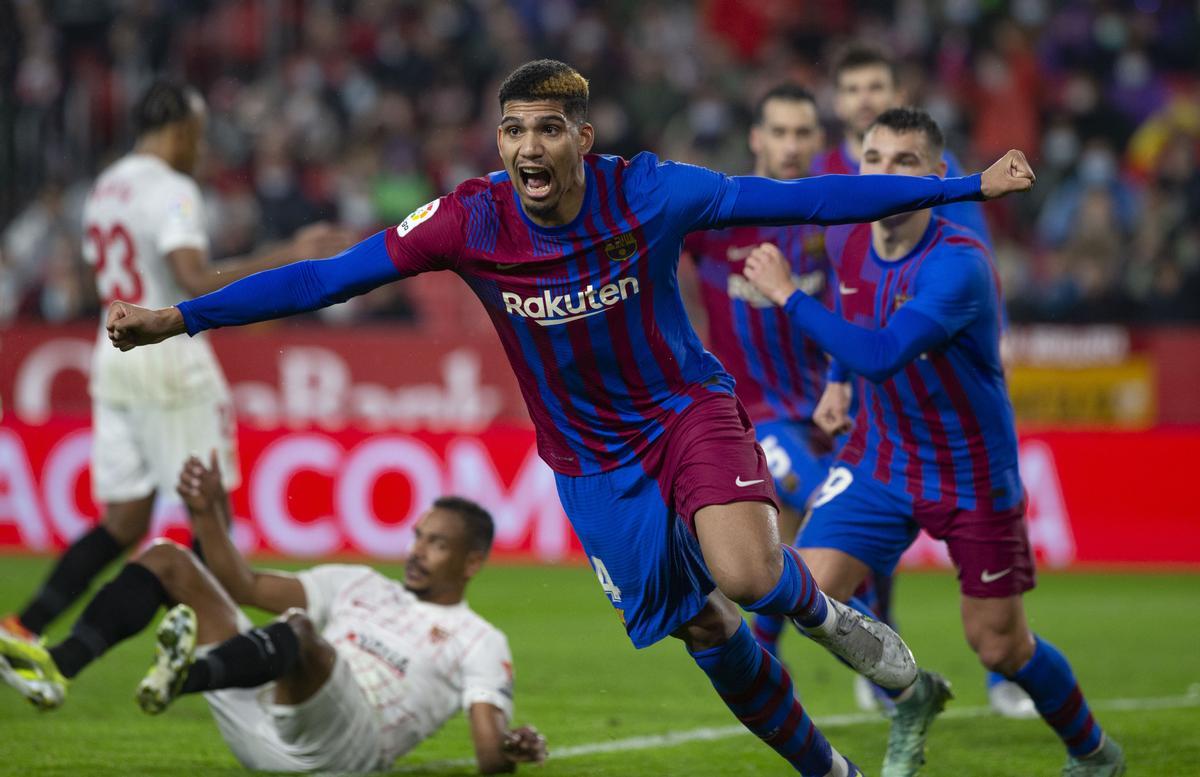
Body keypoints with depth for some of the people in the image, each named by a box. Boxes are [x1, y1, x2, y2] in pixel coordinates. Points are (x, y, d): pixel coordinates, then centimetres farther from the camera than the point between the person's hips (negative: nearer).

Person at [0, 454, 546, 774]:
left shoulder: (478, 642, 11)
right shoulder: (360, 586, 29)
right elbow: (248, 587, 24)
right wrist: (209, 516, 12)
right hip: (261, 729, 7)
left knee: (301, 630, -38)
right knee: (166, 559, 2)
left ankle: (185, 676, -69)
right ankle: (56, 669, -23)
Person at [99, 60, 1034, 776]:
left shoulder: (647, 193, -18)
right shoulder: (470, 220, -16)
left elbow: (803, 199, -16)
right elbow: (328, 277, -14)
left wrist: (968, 186, -17)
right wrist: (181, 317, -19)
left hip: (687, 407, -2)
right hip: (591, 455, 2)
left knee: (745, 575, -29)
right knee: (708, 634, 4)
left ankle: (819, 607, 8)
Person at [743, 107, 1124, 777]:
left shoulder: (957, 264, -28)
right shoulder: (846, 242, -5)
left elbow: (879, 357, -40)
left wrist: (788, 294, -34)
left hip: (974, 475, -5)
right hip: (881, 458, 5)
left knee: (999, 646, 2)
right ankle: (912, 696, 15)